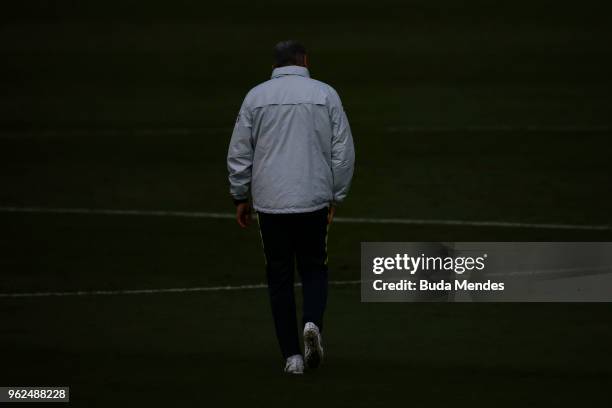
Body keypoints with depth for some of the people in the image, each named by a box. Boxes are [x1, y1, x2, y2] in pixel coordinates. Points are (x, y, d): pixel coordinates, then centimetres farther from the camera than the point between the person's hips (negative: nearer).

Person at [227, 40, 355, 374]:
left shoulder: (256, 97, 2)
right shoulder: (325, 95, 1)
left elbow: (239, 153, 4)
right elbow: (343, 151, 1)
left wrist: (240, 197, 14)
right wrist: (336, 196, 10)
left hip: (270, 202, 0)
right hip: (314, 200, 0)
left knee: (279, 275, 8)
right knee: (313, 268, 16)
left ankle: (292, 355, 5)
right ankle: (312, 321, -12)